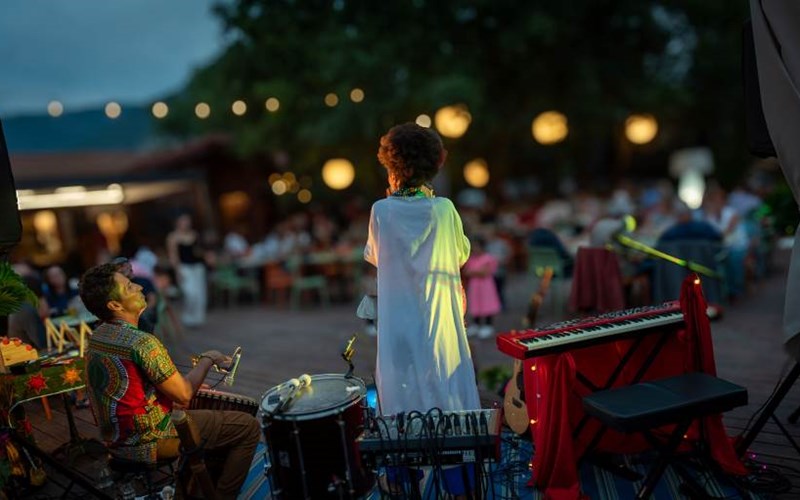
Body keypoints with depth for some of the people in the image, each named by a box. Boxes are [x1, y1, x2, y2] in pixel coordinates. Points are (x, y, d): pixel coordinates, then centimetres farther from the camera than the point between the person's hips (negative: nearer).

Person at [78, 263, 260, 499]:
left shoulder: (97, 337, 3)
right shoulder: (141, 342, -27)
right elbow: (183, 395, -21)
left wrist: (188, 383, 10)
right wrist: (207, 359, -5)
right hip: (150, 441, -9)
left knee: (215, 409, 28)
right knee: (248, 427, -2)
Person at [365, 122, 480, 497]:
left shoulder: (381, 211, -8)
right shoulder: (445, 209, -9)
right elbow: (462, 255, 7)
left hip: (398, 322, 1)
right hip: (439, 321, 0)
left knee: (399, 392, 14)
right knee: (448, 396, 9)